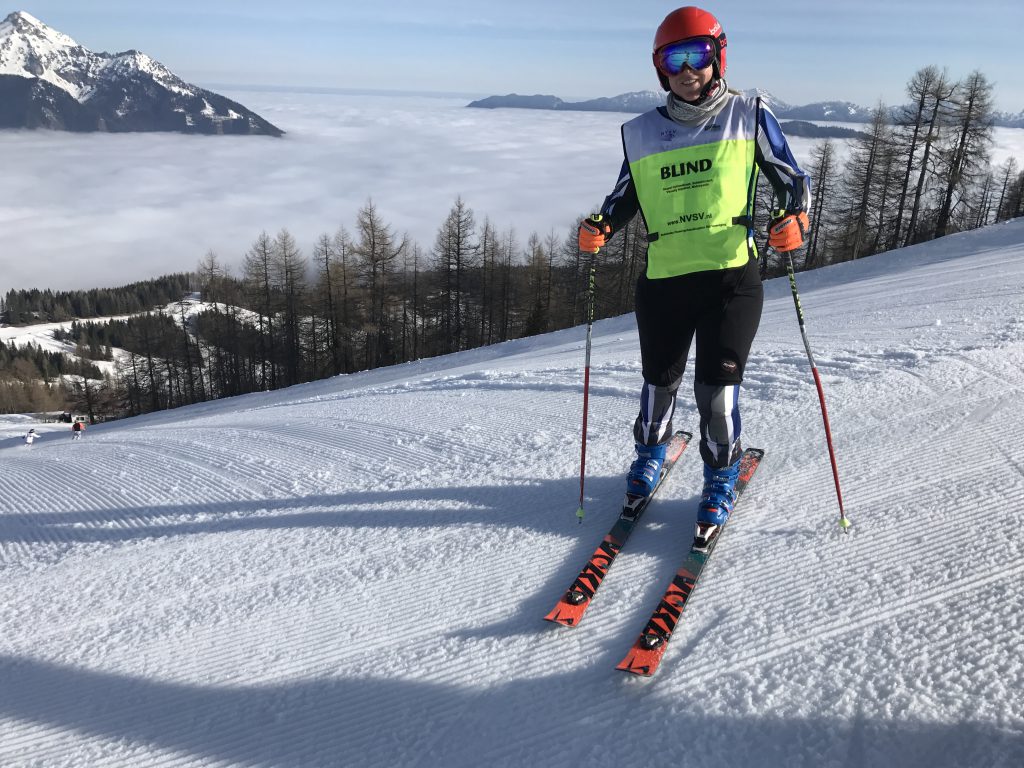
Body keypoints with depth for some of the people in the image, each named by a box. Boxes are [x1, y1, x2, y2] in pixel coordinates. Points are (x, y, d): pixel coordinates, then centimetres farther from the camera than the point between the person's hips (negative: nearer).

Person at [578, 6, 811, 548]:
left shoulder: (749, 116, 3)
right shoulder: (640, 133, 9)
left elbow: (791, 178, 7)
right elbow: (625, 197, 18)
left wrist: (793, 217, -14)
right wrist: (599, 228, -2)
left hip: (731, 278, -2)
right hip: (662, 281, 2)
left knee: (716, 388, -4)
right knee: (659, 382, 13)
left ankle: (721, 480, 21)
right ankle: (649, 452, 43)